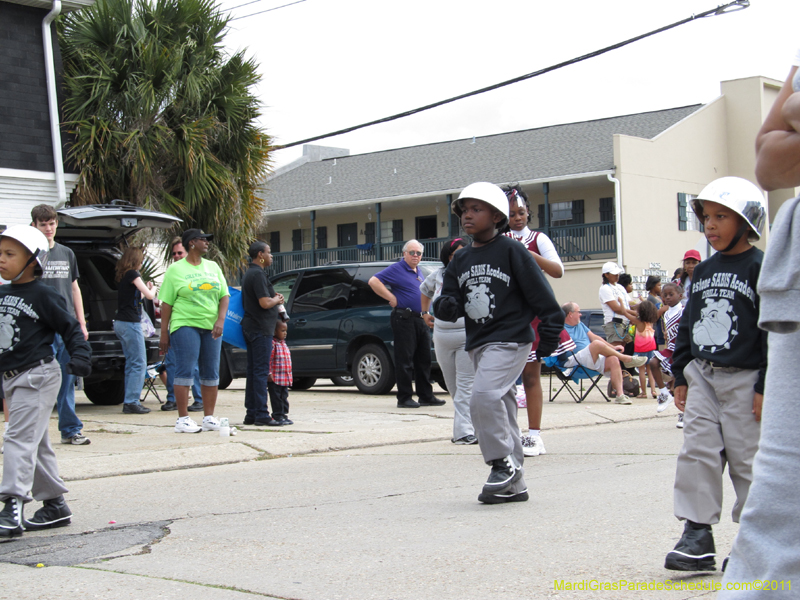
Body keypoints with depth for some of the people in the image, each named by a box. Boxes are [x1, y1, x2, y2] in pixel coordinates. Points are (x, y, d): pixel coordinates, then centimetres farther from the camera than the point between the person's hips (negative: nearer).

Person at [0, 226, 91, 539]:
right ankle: (55, 505, 23)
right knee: (36, 445, 14)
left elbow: (70, 328, -7)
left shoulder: (43, 296, -9)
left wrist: (80, 357, -18)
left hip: (37, 376, -8)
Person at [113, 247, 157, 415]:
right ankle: (131, 402, -9)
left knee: (131, 363, 13)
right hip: (130, 323, -9)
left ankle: (129, 402, 13)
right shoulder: (133, 274, -11)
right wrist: (153, 290, 9)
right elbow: (149, 295, -11)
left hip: (120, 323, 9)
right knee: (139, 363, -6)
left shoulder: (122, 276, 14)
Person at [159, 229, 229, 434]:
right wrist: (164, 332, -5)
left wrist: (220, 320, -4)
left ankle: (209, 417, 13)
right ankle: (183, 419, -4)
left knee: (211, 373, 6)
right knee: (185, 371, -8)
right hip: (185, 325, -5)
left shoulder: (213, 267, 14)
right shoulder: (175, 270, 1)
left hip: (211, 327, 5)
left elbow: (224, 296, 12)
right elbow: (166, 303, 0)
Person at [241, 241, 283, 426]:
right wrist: (277, 300, -2)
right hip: (261, 329, -10)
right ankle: (261, 414, -11)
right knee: (261, 371, -10)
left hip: (251, 327, 10)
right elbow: (264, 303, -22)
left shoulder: (249, 273, 18)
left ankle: (251, 414, 14)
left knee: (253, 372, 11)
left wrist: (274, 299, 12)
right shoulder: (258, 274, -15)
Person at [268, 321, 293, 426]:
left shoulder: (284, 344, 16)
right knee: (276, 398, -3)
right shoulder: (273, 343, -11)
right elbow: (269, 359, -16)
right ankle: (278, 416, 1)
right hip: (275, 378, -8)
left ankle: (284, 415, 20)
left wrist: (289, 375, 22)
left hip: (285, 378, 8)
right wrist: (269, 373, -20)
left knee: (284, 397, 13)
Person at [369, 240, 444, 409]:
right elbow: (374, 281, -15)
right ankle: (404, 398, -2)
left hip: (421, 320, 8)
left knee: (424, 360, 10)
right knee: (404, 360, -5)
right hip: (404, 319, -8)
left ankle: (426, 396, 17)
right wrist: (392, 298, -16)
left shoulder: (418, 272, 18)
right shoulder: (396, 269, -6)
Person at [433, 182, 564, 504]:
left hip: (510, 341, -7)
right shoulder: (460, 260, 13)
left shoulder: (511, 251, -5)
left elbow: (540, 292, -5)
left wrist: (549, 334, -6)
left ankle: (504, 462, -8)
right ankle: (513, 484, 16)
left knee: (484, 397, -24)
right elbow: (450, 301, 13)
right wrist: (446, 305, -11)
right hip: (478, 344, 7)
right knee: (500, 407, 10)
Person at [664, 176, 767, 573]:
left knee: (746, 458, 0)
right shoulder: (703, 271, 12)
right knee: (698, 452, -1)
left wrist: (765, 386, -14)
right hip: (702, 376, 6)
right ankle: (697, 534, 2)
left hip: (743, 379, -6)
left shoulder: (761, 268, -8)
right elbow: (687, 325, 17)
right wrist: (680, 376, 13)